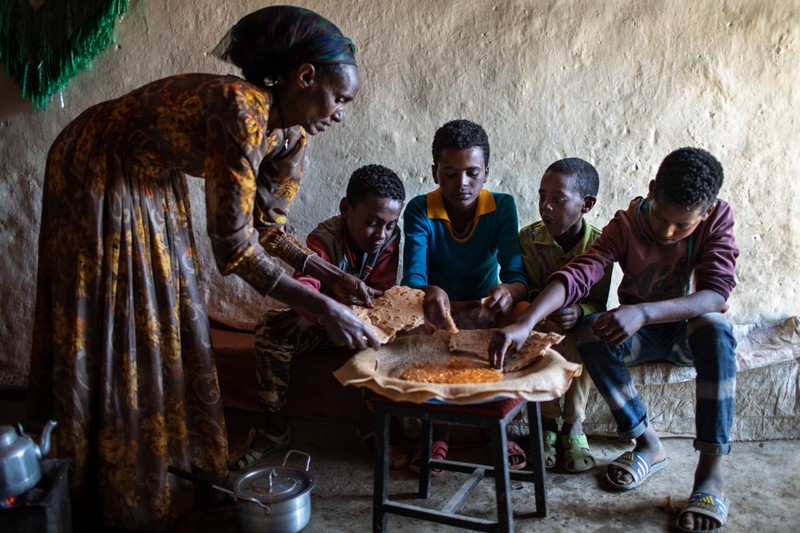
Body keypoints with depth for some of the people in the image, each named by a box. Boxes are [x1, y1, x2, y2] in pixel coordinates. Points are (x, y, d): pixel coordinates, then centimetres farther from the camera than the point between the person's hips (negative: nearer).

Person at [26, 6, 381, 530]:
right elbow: (233, 246, -37)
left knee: (165, 321, 12)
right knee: (116, 332, 1)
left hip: (153, 181, 8)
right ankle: (122, 491, 19)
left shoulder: (290, 133, -9)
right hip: (94, 174, -8)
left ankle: (171, 464, 28)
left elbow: (268, 228, 1)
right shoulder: (240, 109, -36)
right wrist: (322, 308, -33)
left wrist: (333, 274, -8)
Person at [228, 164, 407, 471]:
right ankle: (275, 426, -13)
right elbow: (302, 287, -42)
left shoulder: (390, 239, -14)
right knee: (270, 329, -29)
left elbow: (382, 295, -15)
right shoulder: (324, 238, -24)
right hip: (320, 320, -1)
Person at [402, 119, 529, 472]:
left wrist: (508, 291, -44)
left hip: (484, 311, 1)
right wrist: (429, 293, -49)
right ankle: (437, 433, -19)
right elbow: (412, 278, -24)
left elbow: (517, 275, -19)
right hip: (439, 310, -1)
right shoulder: (420, 211, -14)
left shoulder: (502, 207, -10)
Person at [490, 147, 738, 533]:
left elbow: (716, 293, -30)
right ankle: (648, 444, -12)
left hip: (689, 329, -1)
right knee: (589, 332, -29)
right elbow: (577, 275, -31)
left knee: (714, 328, -36)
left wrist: (643, 311, -47)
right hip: (641, 333, 1)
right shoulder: (626, 225, -17)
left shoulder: (717, 219, -17)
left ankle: (711, 469, -31)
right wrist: (524, 324, -49)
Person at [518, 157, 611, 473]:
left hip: (579, 325, 0)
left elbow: (598, 303, -12)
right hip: (540, 321, 1)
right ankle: (548, 422, -14)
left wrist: (578, 312, -36)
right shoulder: (529, 238, -9)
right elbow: (528, 289, -8)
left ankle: (573, 424, -14)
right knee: (550, 337, -32)